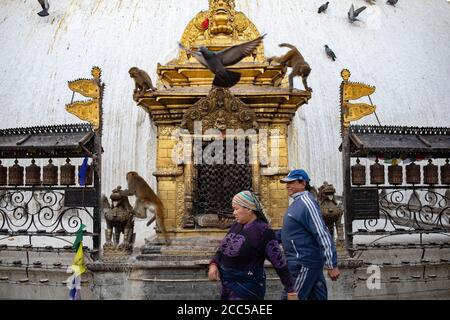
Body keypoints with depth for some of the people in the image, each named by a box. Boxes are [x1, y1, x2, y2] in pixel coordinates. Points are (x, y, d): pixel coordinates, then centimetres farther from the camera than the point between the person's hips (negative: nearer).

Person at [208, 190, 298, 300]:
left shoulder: (263, 232, -15)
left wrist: (290, 290, -9)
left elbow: (279, 263, -12)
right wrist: (214, 264, -4)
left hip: (247, 290, -8)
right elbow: (223, 248, 15)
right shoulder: (237, 226, 7)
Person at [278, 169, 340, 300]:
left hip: (303, 263, -10)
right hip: (309, 260, 10)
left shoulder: (306, 203, -18)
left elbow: (323, 234, -23)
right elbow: (291, 230, 22)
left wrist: (332, 265, -24)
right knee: (318, 296, 14)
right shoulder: (298, 202, 13)